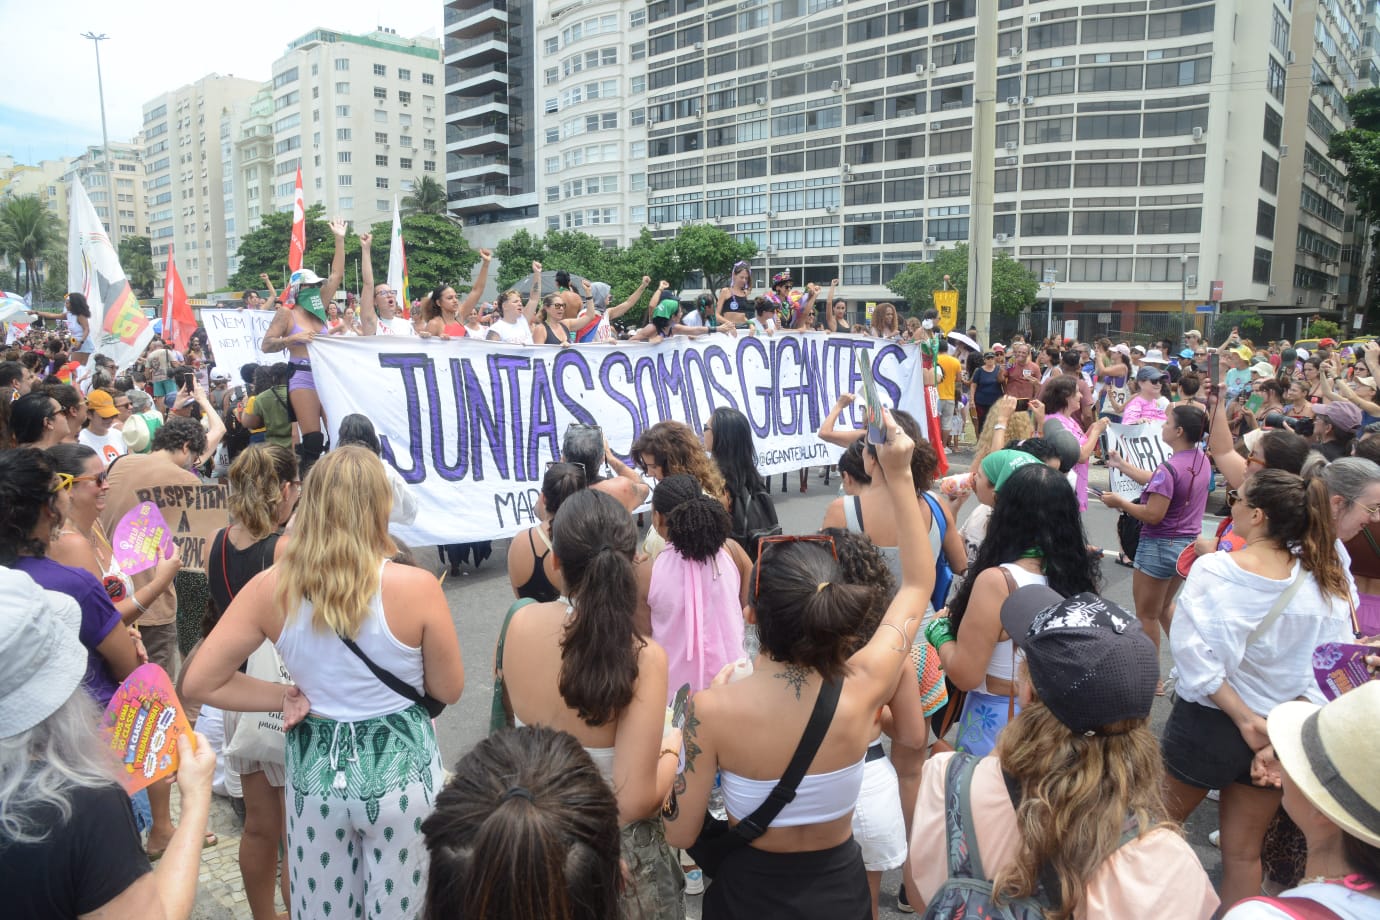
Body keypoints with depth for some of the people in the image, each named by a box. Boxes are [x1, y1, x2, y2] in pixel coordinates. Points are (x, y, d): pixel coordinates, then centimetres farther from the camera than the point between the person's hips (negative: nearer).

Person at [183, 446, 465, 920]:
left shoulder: (271, 588, -11)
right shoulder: (415, 587, -20)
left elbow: (199, 682, -5)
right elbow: (449, 690, -8)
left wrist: (286, 697, 0)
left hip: (315, 770, 3)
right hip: (401, 772, -2)